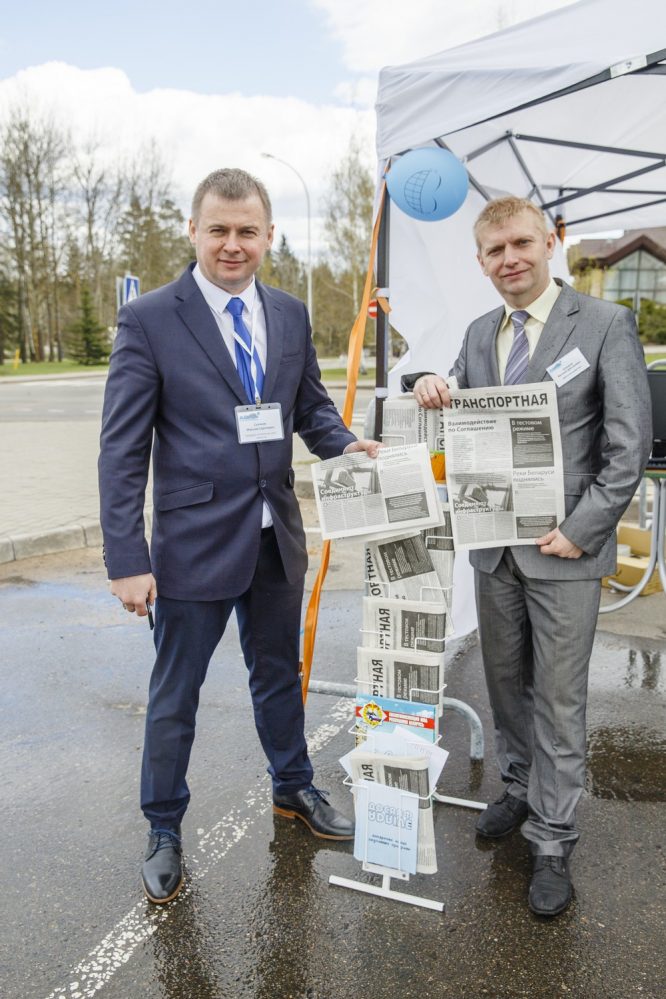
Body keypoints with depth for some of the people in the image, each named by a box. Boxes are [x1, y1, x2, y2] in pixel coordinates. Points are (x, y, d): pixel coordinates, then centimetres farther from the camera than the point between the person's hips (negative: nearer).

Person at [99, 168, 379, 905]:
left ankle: (292, 789, 46)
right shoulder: (148, 320, -10)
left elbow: (310, 405, 14)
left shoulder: (290, 315, 5)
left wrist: (344, 444, -9)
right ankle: (163, 830, 34)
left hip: (276, 538, 5)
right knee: (175, 696, 11)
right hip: (194, 541, -4)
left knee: (278, 674, 23)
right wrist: (127, 560, -15)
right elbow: (122, 450, -12)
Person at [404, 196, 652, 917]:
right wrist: (430, 387, -6)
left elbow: (629, 444, -11)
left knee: (559, 699, 4)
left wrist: (581, 529, -16)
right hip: (495, 545, 6)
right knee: (505, 682, 18)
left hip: (563, 548, -5)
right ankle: (521, 789, 40)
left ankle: (552, 844, 19)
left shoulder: (605, 325, -7)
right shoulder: (479, 334, 10)